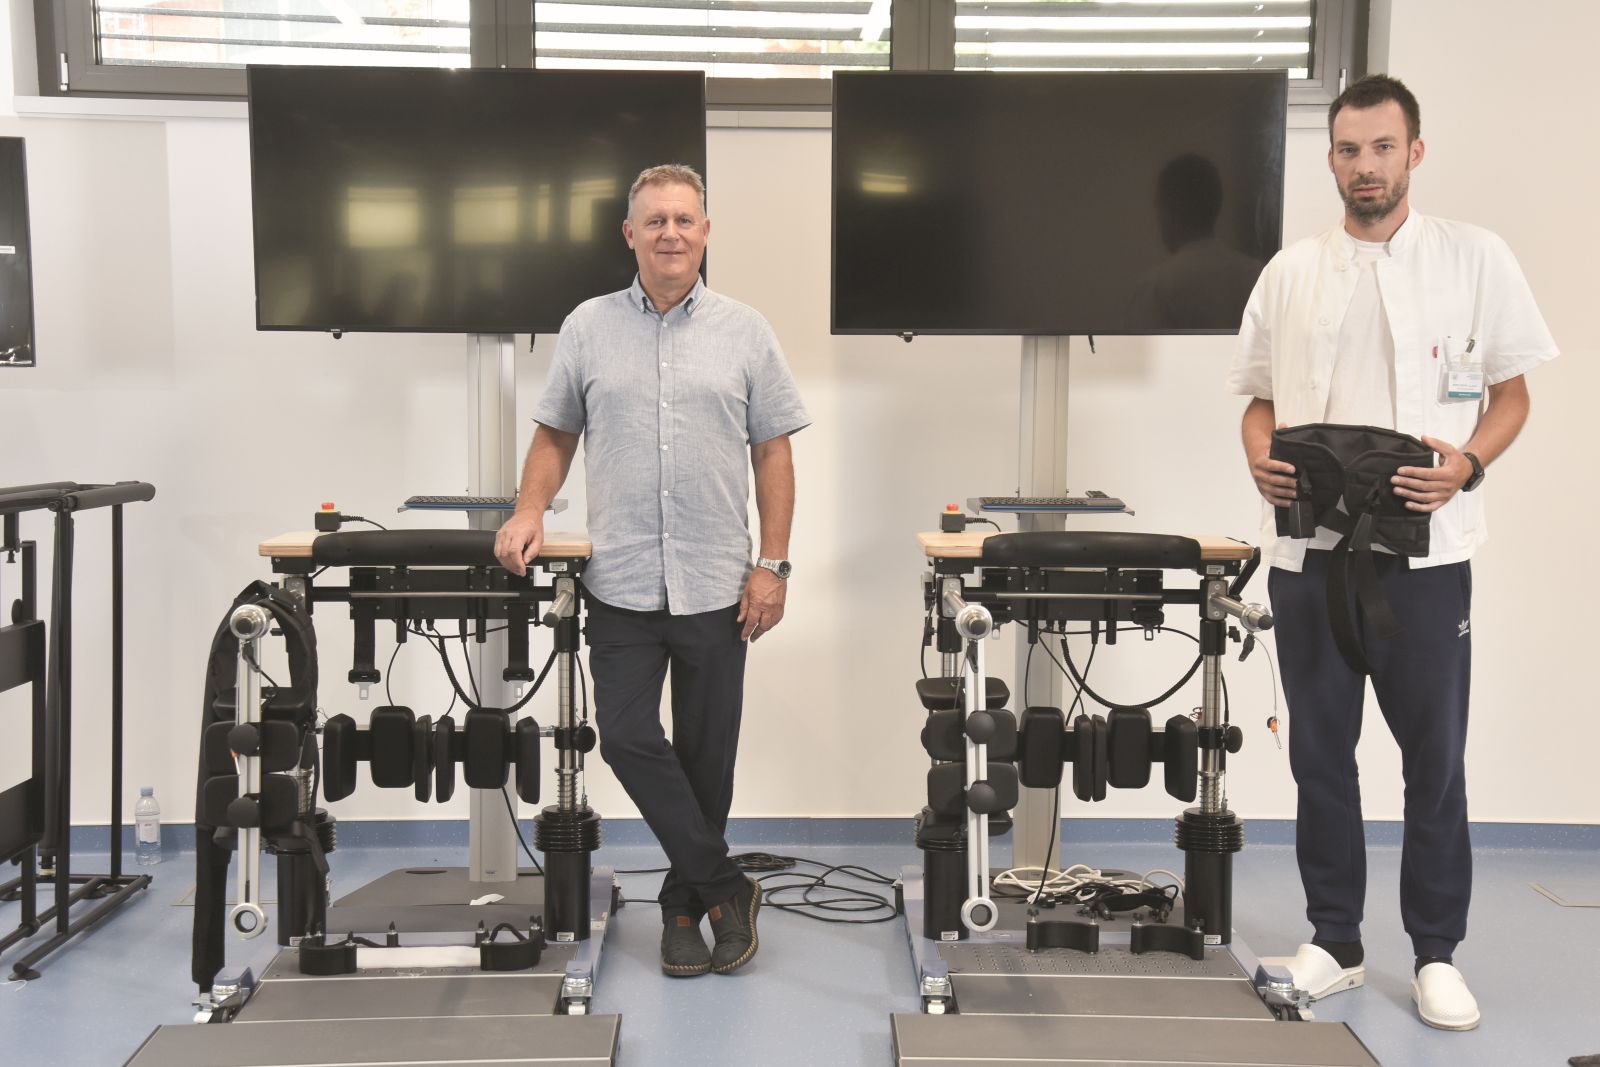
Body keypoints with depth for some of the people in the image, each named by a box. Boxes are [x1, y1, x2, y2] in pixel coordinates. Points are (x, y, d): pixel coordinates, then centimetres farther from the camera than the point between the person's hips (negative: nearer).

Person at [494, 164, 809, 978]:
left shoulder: (744, 332, 3)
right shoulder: (588, 328, 6)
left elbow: (773, 452, 2)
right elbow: (555, 433, 11)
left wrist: (772, 564, -5)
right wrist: (529, 512, -6)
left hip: (716, 583, 0)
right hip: (621, 582, 1)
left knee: (706, 752, 8)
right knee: (628, 737, -3)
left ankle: (686, 902, 25)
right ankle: (725, 888, 12)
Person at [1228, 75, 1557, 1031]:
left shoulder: (1476, 259, 2)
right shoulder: (1291, 272, 9)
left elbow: (1512, 393, 3)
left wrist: (1467, 465, -15)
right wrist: (1260, 460, -8)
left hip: (1426, 549, -2)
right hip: (1310, 547, 3)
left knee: (1435, 761, 4)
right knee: (1321, 755, 9)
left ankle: (1438, 955, 18)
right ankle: (1335, 944, 22)